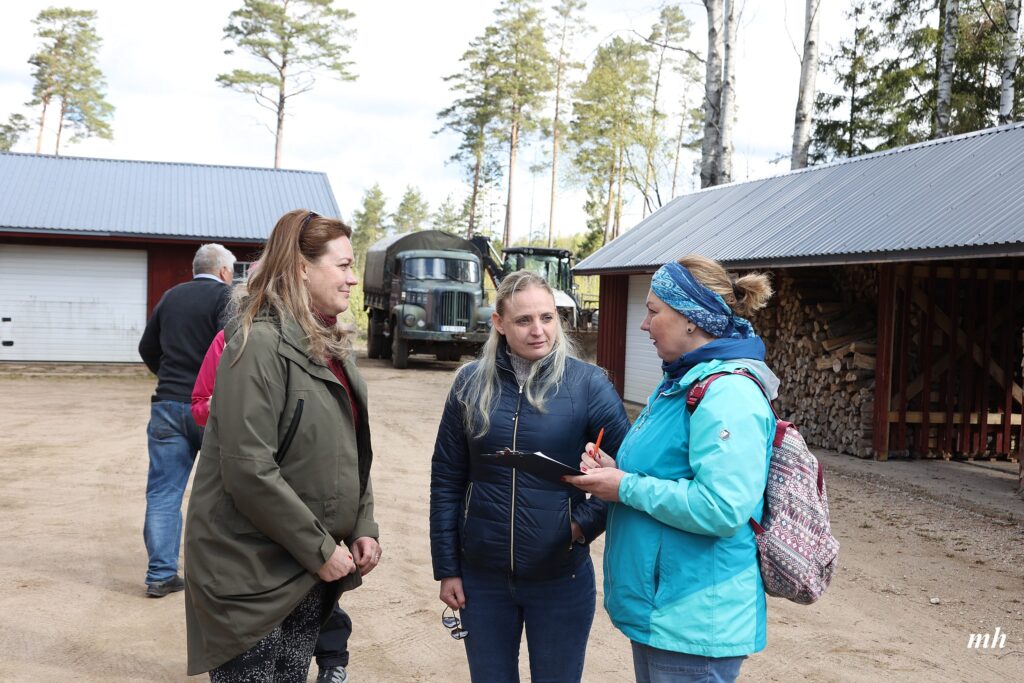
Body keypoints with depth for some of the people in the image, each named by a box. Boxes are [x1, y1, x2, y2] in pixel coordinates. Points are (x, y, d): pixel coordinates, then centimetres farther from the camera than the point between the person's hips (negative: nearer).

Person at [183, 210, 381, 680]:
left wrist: (363, 529, 2)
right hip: (252, 573, -8)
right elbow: (249, 470, -24)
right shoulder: (261, 343, -18)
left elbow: (352, 451, 14)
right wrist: (320, 549, -18)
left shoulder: (330, 346, 9)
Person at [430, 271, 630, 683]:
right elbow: (446, 481, 1)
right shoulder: (471, 383, -2)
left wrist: (587, 522, -14)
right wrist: (447, 568, 0)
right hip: (482, 576, 2)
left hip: (561, 578, -2)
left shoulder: (587, 383, -9)